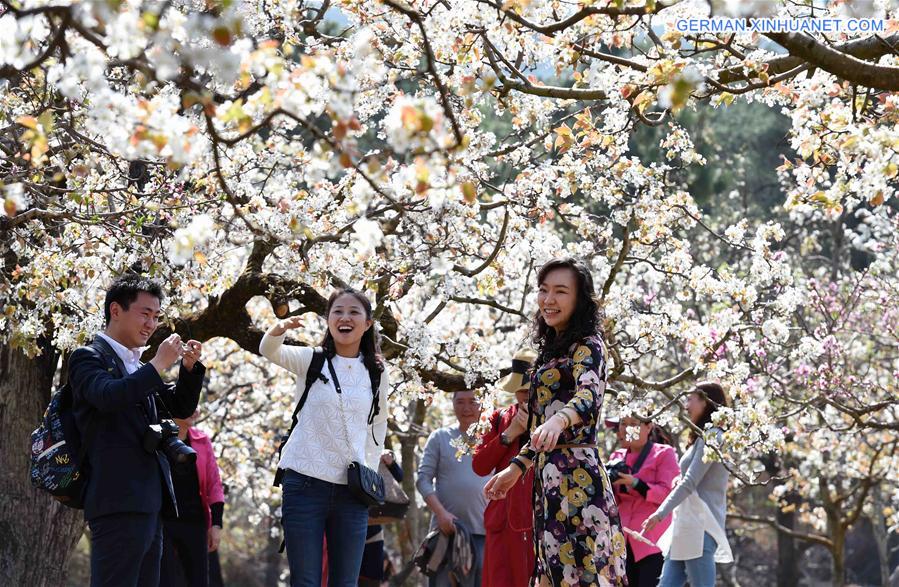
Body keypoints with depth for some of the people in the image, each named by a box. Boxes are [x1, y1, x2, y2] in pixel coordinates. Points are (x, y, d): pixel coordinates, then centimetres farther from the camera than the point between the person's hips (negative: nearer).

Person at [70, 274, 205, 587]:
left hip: (149, 504, 8)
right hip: (118, 503, -8)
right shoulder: (88, 358, -1)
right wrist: (159, 363, -15)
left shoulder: (139, 366, 22)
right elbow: (107, 396, -21)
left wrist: (189, 367, 7)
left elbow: (181, 407, 24)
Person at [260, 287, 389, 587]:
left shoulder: (377, 371, 7)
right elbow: (269, 351, -17)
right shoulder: (311, 360, 1)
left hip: (352, 489, 2)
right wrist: (277, 331, -39)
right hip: (305, 483, -2)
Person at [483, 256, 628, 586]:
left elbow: (589, 396, -28)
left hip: (575, 476, -9)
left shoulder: (587, 346, -7)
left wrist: (558, 421, -47)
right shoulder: (553, 349, 20)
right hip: (549, 477, 9)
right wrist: (516, 467, 27)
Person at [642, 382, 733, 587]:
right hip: (687, 527, 10)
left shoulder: (711, 436, -9)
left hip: (700, 526, -10)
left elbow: (690, 482, -16)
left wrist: (660, 513, -18)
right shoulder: (705, 437, 22)